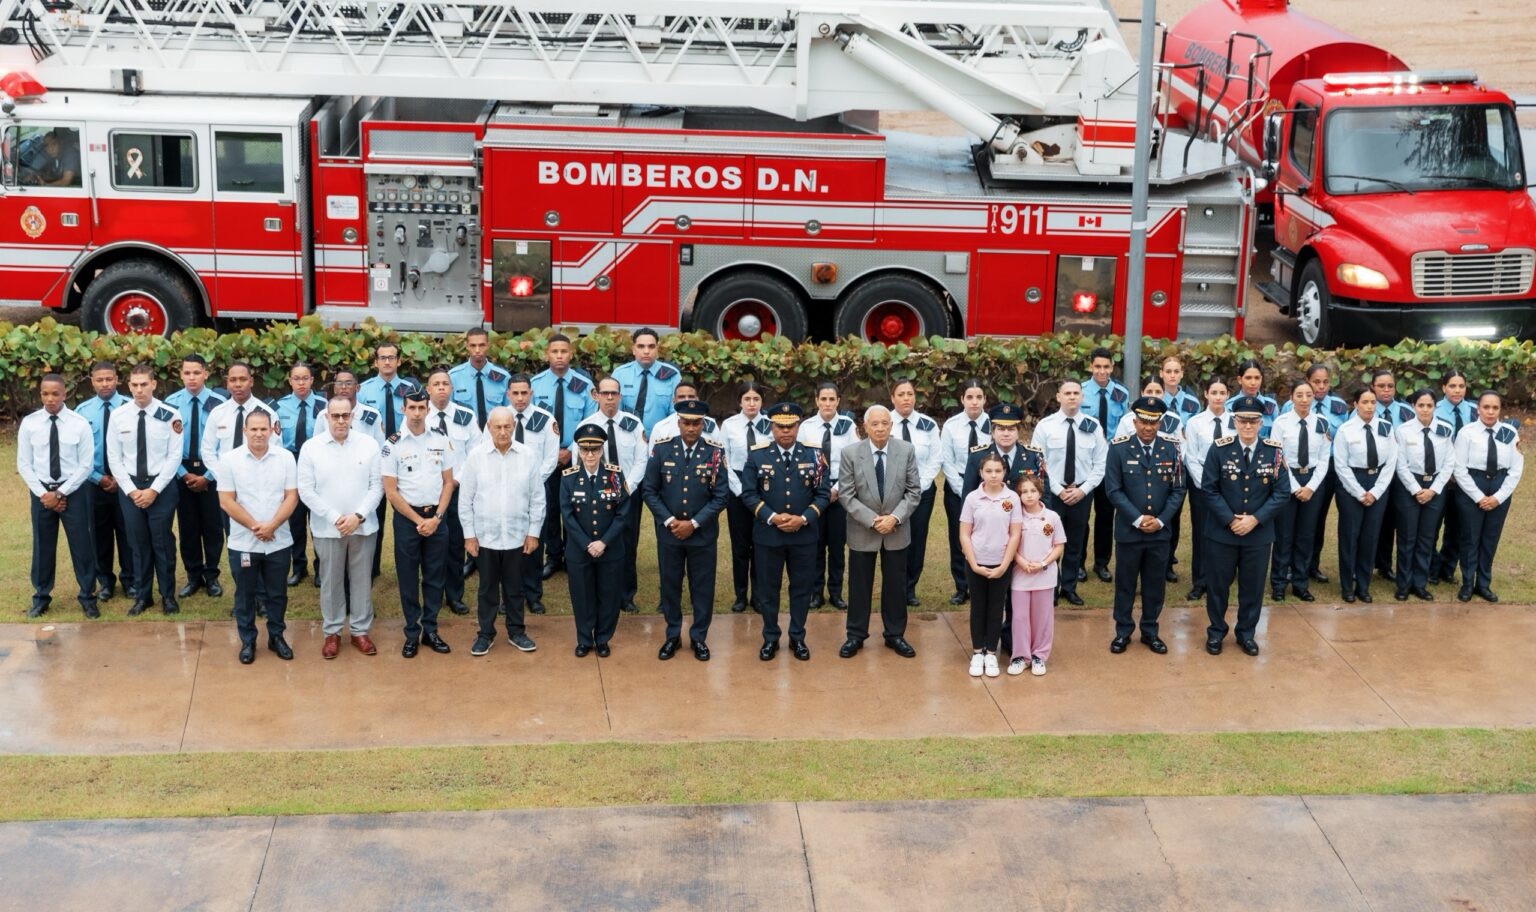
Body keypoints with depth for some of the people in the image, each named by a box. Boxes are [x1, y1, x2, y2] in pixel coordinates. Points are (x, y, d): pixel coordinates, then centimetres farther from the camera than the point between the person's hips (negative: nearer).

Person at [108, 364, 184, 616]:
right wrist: (131, 490, -7)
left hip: (162, 486, -2)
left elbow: (175, 456, -8)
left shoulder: (169, 415, -10)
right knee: (138, 543, 10)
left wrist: (154, 489, -12)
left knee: (163, 542, 5)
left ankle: (168, 595, 19)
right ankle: (142, 595, 22)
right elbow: (115, 458, 1)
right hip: (129, 487, 2)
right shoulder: (118, 416, -3)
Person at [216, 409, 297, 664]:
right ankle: (247, 641, 24)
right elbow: (226, 501, -8)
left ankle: (276, 636, 28)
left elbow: (291, 497, -3)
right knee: (245, 594, 10)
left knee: (277, 593, 12)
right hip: (243, 543, -1)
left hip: (278, 542, 1)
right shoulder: (229, 459, -6)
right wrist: (255, 527, -14)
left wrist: (271, 526, -16)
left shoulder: (286, 458, -2)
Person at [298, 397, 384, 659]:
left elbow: (377, 485, -2)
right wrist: (335, 518, -12)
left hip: (364, 526, 1)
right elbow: (306, 490, -5)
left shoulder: (368, 444, -2)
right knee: (331, 581, 8)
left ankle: (360, 631, 22)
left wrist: (358, 516, -12)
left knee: (361, 580, 9)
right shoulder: (311, 447, -4)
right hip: (327, 528, -1)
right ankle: (332, 632, 21)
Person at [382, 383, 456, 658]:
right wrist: (418, 520, -10)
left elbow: (448, 482, 5)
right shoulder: (393, 445, -7)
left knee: (435, 575, 8)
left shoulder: (441, 439, 2)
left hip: (436, 517, 2)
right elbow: (391, 492, -6)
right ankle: (412, 633, 14)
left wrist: (436, 517, -6)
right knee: (408, 578, 5)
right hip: (407, 517, -2)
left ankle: (430, 630, 19)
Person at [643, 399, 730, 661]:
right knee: (670, 585, 11)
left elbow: (721, 496, -5)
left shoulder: (715, 452, -6)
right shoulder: (661, 448, -4)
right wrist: (669, 521, -11)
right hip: (668, 532, 1)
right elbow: (649, 490, -1)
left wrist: (694, 523, -13)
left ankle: (699, 637, 22)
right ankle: (673, 636, 25)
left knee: (703, 587, 7)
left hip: (703, 534, -1)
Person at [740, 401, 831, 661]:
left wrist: (803, 518, -15)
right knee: (767, 589, 8)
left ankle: (797, 638, 23)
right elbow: (748, 494, -3)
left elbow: (823, 493, -1)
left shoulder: (813, 455, 0)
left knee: (802, 587, 9)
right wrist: (772, 517, -16)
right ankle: (770, 638, 22)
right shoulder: (757, 455, -2)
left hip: (804, 536, 1)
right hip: (767, 535, -1)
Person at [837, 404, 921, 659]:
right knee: (859, 585, 9)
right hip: (862, 531, -1)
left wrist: (895, 518, -16)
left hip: (897, 530, 1)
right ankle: (856, 635, 22)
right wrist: (871, 520, -17)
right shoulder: (850, 453, -9)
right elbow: (845, 495, -9)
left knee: (896, 585, 11)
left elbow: (914, 491, -3)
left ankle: (895, 635, 25)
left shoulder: (907, 450, -5)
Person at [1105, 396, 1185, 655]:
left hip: (1160, 531, 2)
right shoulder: (1119, 448, -7)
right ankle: (1123, 632, 23)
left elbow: (1178, 489, 2)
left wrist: (1161, 520, -9)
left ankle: (1150, 632, 26)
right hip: (1128, 530, -2)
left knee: (1155, 584, 11)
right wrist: (1138, 519, -14)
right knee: (1125, 583, 9)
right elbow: (1114, 490, -8)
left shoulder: (1171, 447, 0)